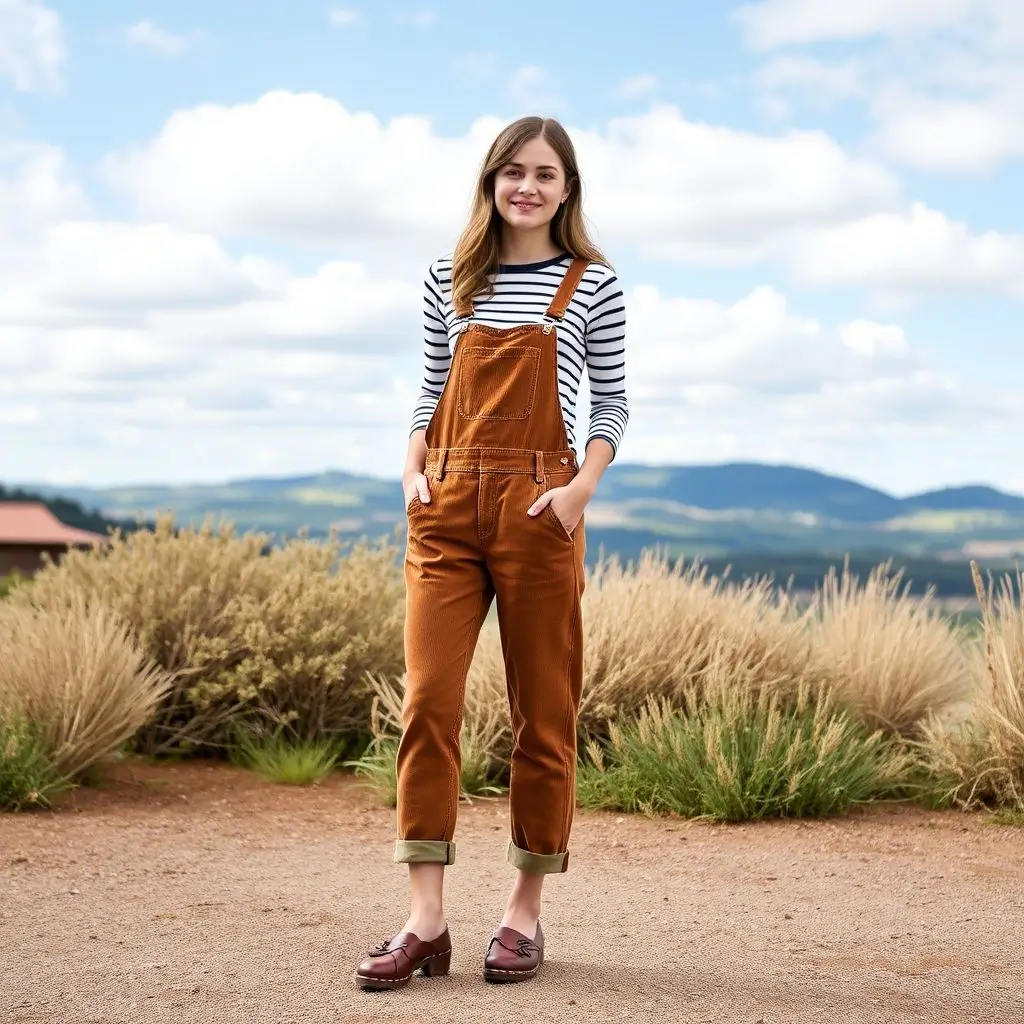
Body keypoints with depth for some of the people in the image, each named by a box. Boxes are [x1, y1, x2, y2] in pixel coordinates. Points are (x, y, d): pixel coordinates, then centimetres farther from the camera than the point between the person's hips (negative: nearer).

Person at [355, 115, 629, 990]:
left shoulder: (592, 285, 5)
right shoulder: (450, 281, 12)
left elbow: (612, 402, 6)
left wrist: (583, 486, -9)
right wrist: (414, 468, 1)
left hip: (537, 508, -2)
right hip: (446, 507, 2)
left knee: (542, 715, 3)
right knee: (428, 703, -7)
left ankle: (526, 911, 15)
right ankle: (426, 921, -4)